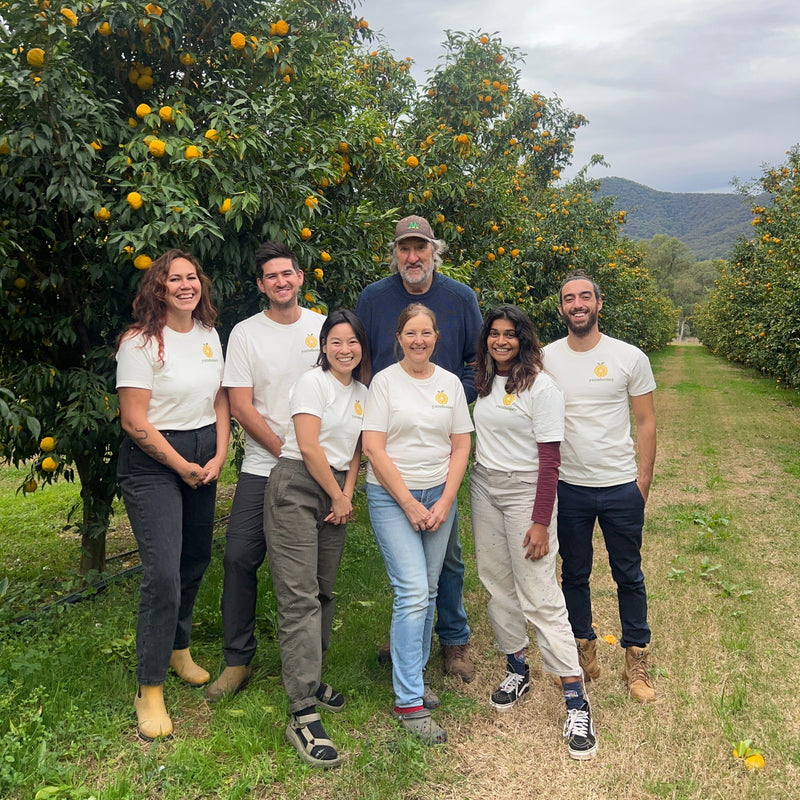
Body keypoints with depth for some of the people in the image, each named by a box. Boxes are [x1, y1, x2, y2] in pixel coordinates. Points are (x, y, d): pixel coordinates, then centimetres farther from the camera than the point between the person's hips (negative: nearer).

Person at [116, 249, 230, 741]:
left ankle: (179, 649, 39)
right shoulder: (140, 342, -13)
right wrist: (182, 466, -11)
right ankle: (150, 689, 3)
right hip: (152, 463, -6)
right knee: (164, 572, -12)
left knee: (196, 561, 15)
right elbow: (135, 422, -15)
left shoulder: (209, 335, 7)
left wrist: (219, 456, -1)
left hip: (205, 460, 7)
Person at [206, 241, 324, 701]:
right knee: (240, 557, -5)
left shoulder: (324, 327, 6)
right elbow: (241, 406, -4)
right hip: (263, 467, 0)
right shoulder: (246, 333, 1)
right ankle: (238, 660, 10)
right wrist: (286, 450, -10)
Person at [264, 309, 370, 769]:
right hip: (297, 487, -7)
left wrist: (347, 495, 1)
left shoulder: (363, 393, 15)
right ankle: (303, 714, -12)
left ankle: (310, 678, 26)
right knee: (300, 597, -11)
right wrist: (337, 497, -5)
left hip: (336, 493, 7)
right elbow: (309, 447, -11)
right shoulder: (313, 382, -5)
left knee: (324, 592, 9)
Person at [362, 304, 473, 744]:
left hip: (439, 496, 4)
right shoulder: (385, 381, -4)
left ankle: (415, 674, 29)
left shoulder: (450, 383, 8)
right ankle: (409, 702, -2)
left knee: (428, 592, 9)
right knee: (413, 593, -11)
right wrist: (409, 504, -11)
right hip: (391, 496, -4)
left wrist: (445, 502, -3)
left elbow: (461, 447, 8)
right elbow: (373, 447, -8)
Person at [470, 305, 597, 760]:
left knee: (539, 595, -9)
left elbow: (549, 459, -14)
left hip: (526, 491, -6)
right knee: (498, 584, 11)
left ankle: (576, 702, -2)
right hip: (484, 488, 7)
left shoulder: (540, 387, -11)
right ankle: (517, 671, 28)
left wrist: (541, 522, -17)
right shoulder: (484, 383, 9)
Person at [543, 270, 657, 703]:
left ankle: (636, 659, 27)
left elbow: (646, 422, 2)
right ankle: (584, 650, 32)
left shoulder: (630, 357, -4)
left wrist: (643, 480, -2)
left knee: (629, 576, 10)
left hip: (621, 487, -1)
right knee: (574, 574, 14)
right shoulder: (545, 359, -1)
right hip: (567, 487, 1)